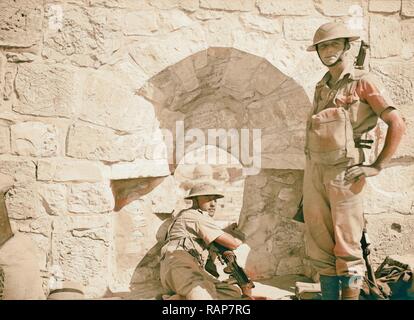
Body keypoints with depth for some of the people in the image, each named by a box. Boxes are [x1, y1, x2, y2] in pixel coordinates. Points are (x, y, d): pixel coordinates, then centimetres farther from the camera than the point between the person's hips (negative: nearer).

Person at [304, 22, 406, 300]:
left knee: (346, 246, -4)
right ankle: (329, 295, 17)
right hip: (314, 169, 6)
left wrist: (377, 167, -10)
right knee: (319, 245, 7)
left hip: (344, 171, -6)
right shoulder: (322, 87, 18)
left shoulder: (362, 82, -1)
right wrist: (311, 169, 16)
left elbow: (397, 124, -7)